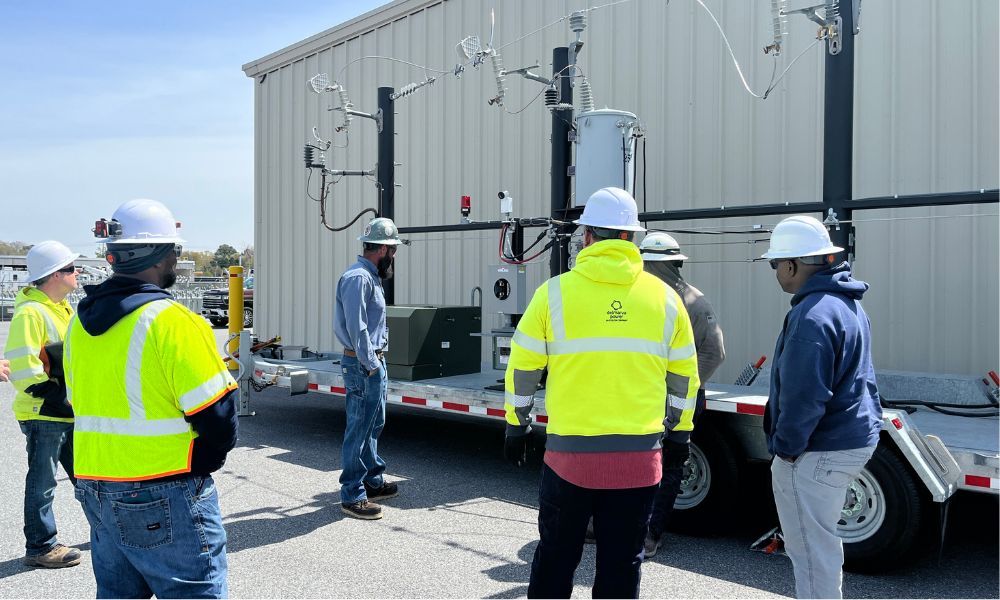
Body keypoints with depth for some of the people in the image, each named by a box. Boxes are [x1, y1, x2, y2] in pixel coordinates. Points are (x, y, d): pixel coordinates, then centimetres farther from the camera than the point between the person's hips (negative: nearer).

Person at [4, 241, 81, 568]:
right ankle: (40, 547, 15)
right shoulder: (30, 312, -17)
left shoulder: (63, 309, 13)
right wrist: (52, 395, -20)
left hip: (71, 413, 9)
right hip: (43, 415, -9)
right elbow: (21, 365, -23)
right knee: (42, 483, 3)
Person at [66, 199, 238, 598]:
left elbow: (83, 405, 15)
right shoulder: (172, 320, -18)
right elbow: (217, 415, -18)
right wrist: (201, 465, 0)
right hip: (165, 498, -8)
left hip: (96, 490, 8)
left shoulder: (81, 322, 7)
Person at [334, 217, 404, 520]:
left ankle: (373, 482, 33)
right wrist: (371, 364, -19)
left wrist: (378, 362, 16)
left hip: (374, 363, 11)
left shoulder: (370, 276, 15)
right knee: (359, 429, -3)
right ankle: (352, 496, 6)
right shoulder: (358, 278, -18)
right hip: (363, 365, -11)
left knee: (374, 424, 20)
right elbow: (356, 327, -23)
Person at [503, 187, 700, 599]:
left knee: (555, 557, 17)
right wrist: (679, 434, 20)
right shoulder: (664, 297, 2)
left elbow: (523, 367, 0)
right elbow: (684, 378, 8)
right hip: (639, 457, 1)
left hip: (569, 454, -1)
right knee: (622, 564, 14)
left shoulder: (555, 292, -4)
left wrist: (517, 426, 13)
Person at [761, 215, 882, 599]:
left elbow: (803, 397, -25)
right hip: (854, 438, 11)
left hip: (818, 452, -11)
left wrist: (785, 447, -13)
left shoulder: (812, 315, -23)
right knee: (820, 539, 25)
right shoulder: (846, 302, 11)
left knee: (811, 548, 3)